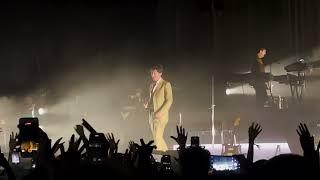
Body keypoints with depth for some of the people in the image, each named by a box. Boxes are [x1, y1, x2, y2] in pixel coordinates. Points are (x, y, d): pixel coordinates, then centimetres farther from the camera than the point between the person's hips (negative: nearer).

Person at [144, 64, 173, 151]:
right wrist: (147, 104, 2)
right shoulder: (152, 85, 17)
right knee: (156, 137, 9)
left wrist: (160, 112, -19)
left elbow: (169, 100, -11)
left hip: (161, 115, -7)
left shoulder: (166, 84, -5)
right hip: (151, 115, 7)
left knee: (158, 137, -14)